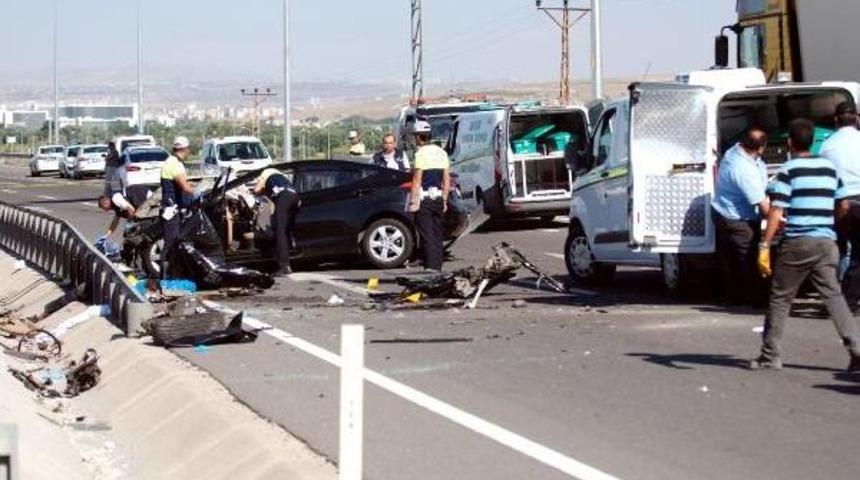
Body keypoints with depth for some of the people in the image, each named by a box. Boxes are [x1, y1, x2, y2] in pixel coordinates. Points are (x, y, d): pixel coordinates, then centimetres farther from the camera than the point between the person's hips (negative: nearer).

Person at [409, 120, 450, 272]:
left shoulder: (421, 153, -11)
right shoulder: (441, 152, 11)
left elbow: (417, 180, -14)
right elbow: (447, 179, 13)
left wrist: (413, 202, -13)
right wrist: (444, 200, 17)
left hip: (424, 199, -7)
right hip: (438, 198, 7)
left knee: (427, 235, -6)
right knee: (437, 234, 11)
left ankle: (431, 266, -13)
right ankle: (437, 267, 13)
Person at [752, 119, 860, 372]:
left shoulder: (788, 170, -5)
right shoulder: (830, 168, 12)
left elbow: (776, 211, -12)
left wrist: (764, 246, -14)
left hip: (797, 242, -5)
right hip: (826, 242, 5)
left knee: (780, 298, 6)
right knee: (833, 297, 4)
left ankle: (770, 355, 10)